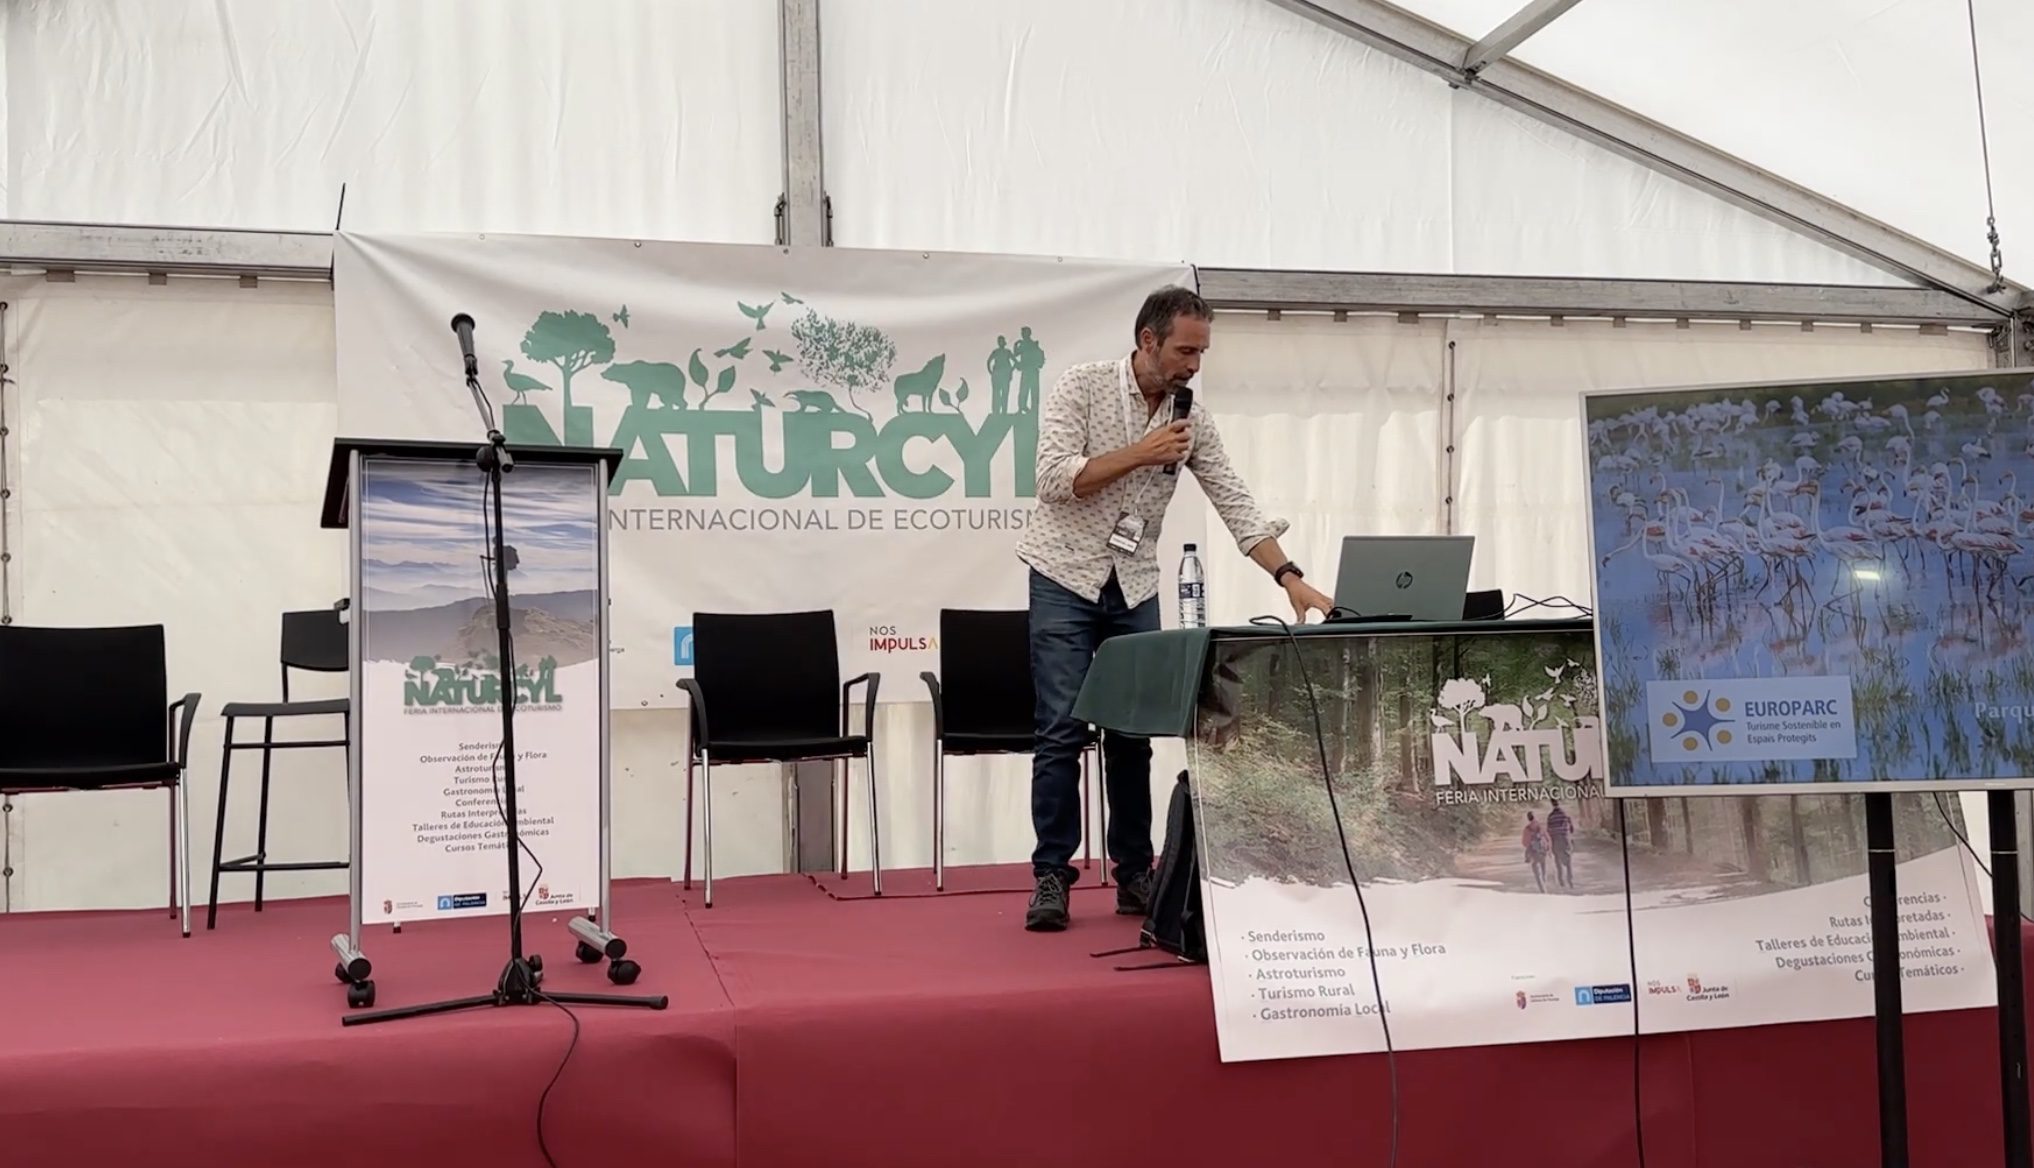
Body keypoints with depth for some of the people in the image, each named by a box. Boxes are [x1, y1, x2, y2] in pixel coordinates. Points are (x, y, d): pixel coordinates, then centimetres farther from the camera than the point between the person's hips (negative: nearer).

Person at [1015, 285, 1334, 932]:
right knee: (1063, 730, -7)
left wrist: (1290, 578, -12)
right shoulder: (1080, 386, -9)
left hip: (1135, 586, 4)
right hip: (1067, 576, -4)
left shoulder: (1192, 417, 2)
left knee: (1133, 733, 5)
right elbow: (1055, 477, -18)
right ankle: (1051, 876, 0)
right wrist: (1142, 453, -18)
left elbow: (1236, 504, -2)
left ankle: (1134, 874, 15)